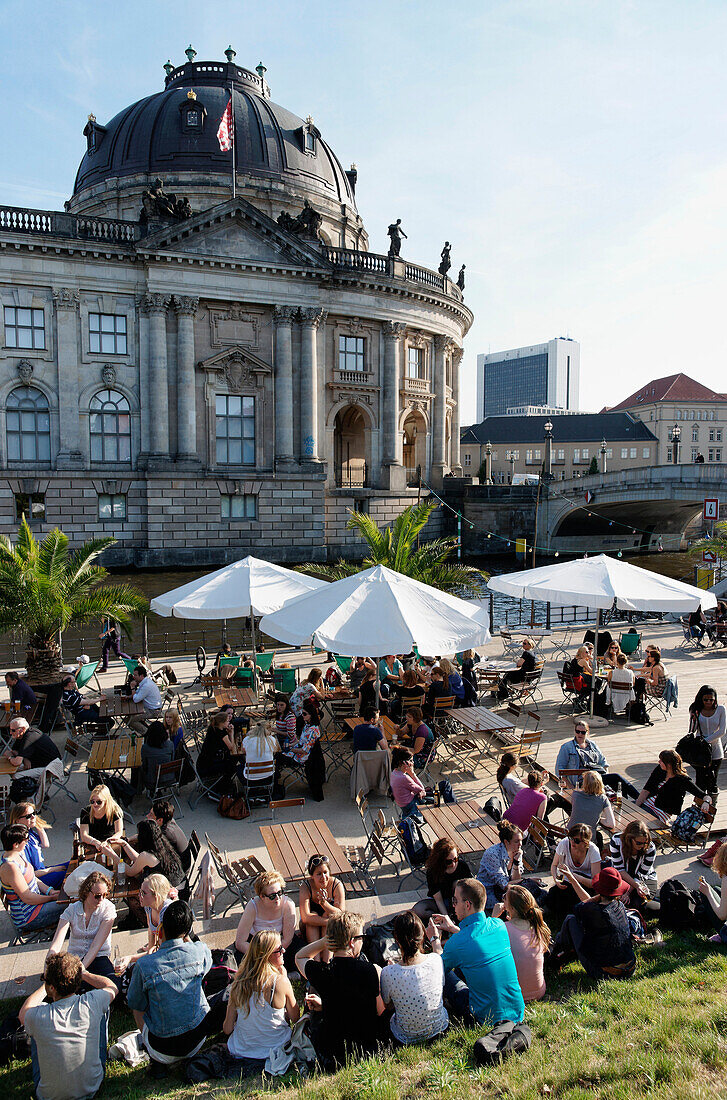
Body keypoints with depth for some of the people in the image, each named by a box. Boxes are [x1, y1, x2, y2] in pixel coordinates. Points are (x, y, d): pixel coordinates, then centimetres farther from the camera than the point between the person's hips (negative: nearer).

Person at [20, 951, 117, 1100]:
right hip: (92, 1088, 1)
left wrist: (45, 984, 13)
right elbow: (112, 988, 4)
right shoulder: (91, 1004, -23)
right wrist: (84, 973, 14)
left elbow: (23, 1013, 2)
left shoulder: (38, 1016, -26)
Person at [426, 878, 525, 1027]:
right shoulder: (498, 925, -7)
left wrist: (435, 939, 17)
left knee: (445, 973, 12)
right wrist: (454, 929, 22)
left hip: (488, 1021, -5)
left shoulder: (457, 942, -22)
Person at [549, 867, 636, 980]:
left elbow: (578, 908, 1)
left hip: (602, 973, -6)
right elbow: (589, 901, 17)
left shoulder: (595, 911, -24)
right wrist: (573, 880, 26)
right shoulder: (620, 905, -1)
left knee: (570, 919, 5)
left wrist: (600, 896, -5)